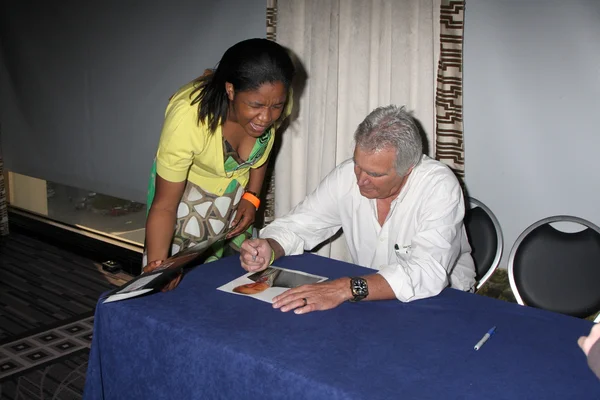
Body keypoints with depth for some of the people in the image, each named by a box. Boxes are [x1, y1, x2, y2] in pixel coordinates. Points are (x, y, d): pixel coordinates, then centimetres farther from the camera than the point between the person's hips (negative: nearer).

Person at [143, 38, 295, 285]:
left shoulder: (274, 101, -24)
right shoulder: (188, 117, -37)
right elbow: (164, 206, -29)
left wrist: (251, 198, -6)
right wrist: (156, 265, -39)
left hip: (238, 190, 4)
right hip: (188, 192, -3)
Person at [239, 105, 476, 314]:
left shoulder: (440, 187, -24)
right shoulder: (347, 175, -10)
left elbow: (428, 274, -36)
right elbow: (295, 226, 0)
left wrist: (348, 288, -46)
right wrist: (270, 250, -23)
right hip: (373, 299, 2)